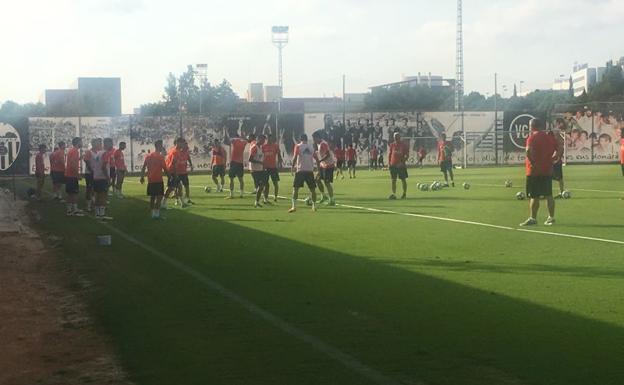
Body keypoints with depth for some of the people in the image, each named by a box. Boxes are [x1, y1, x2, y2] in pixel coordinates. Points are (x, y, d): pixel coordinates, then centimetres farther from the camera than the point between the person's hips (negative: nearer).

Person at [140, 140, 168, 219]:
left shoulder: (149, 156, 10)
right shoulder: (160, 157, -9)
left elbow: (143, 168, 11)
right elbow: (165, 169, -8)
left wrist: (142, 177, 17)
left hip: (150, 180, 7)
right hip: (158, 180, -7)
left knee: (152, 197, 13)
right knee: (159, 197, -5)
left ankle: (153, 214, 16)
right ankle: (156, 214, -10)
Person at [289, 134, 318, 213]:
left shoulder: (298, 146, -1)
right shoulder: (311, 146, 10)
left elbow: (295, 157, -10)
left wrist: (293, 166, 2)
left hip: (300, 170, -3)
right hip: (310, 170, 3)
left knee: (295, 188, 0)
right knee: (312, 189, 12)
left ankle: (294, 206, -9)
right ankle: (314, 206, 16)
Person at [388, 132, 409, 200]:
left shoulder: (404, 145, -3)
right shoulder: (392, 145, 7)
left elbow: (407, 155, -4)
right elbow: (389, 154, 12)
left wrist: (402, 162, -16)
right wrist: (389, 163, 3)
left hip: (401, 165, -3)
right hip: (393, 165, 3)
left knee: (403, 179, 3)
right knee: (393, 180, 2)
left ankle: (404, 194, 13)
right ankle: (393, 194, 4)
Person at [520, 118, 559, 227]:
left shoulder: (533, 137, -10)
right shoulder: (550, 137, 9)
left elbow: (529, 151, -28)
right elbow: (558, 152, 12)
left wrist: (532, 163, -17)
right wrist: (549, 159, 12)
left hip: (534, 171, -6)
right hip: (548, 170, 6)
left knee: (534, 196, -2)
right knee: (548, 195, 11)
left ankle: (533, 219, 0)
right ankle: (551, 218, 13)